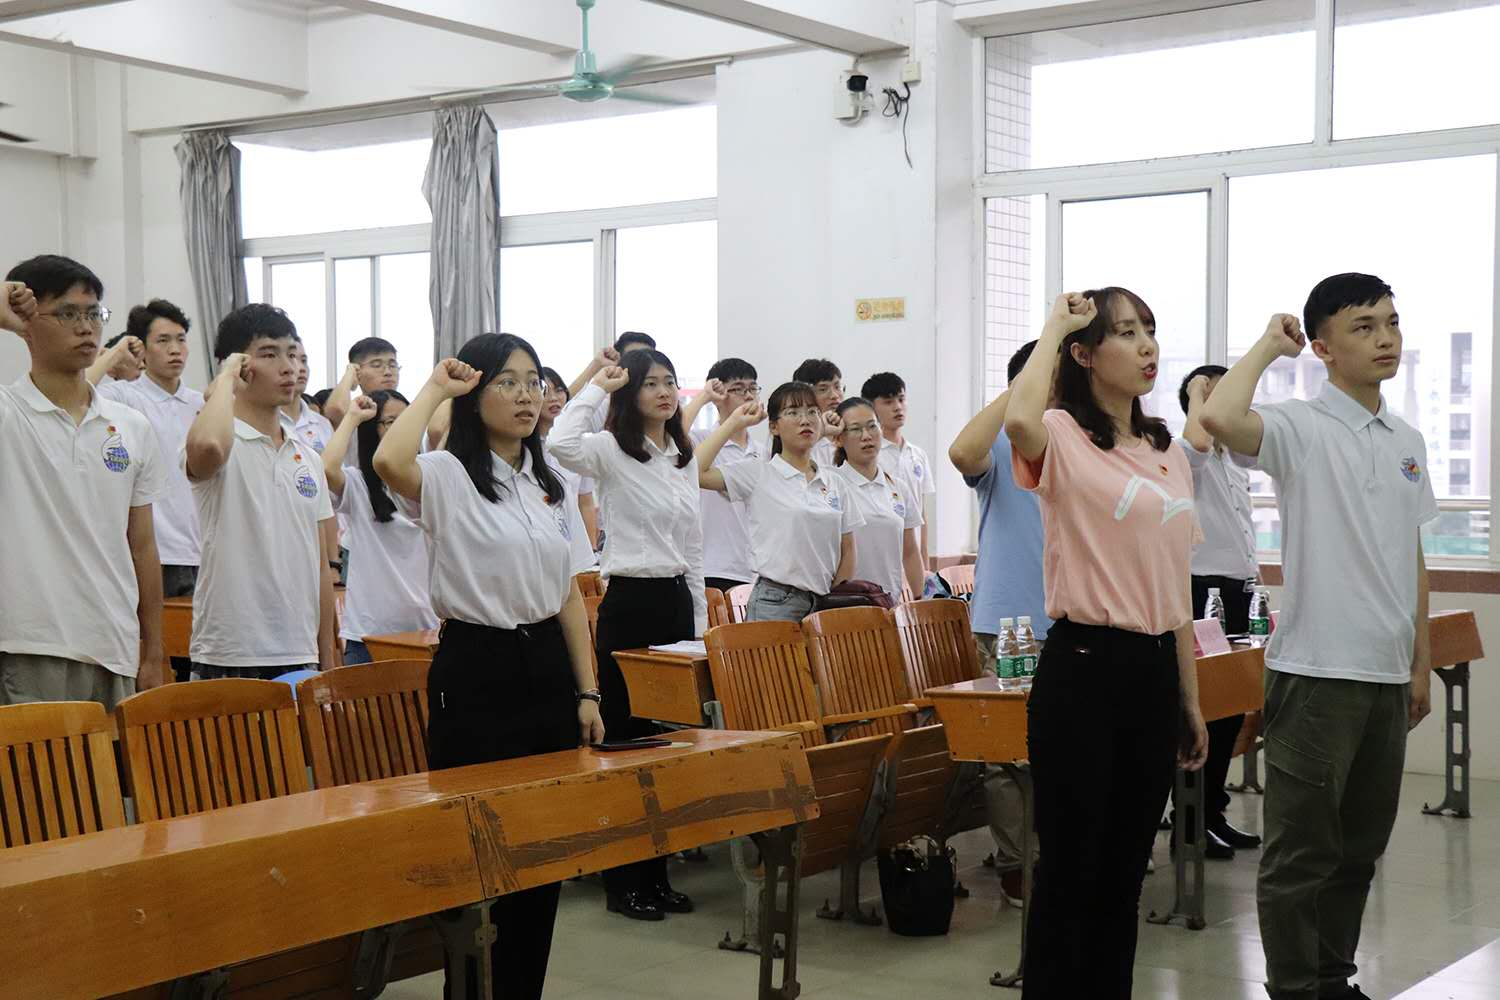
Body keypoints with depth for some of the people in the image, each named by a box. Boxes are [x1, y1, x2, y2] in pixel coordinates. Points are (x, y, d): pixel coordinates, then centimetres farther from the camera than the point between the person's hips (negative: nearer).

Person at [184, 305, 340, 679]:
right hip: (229, 656, -6)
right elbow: (207, 447, -34)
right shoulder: (226, 444, -6)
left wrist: (328, 657, 15)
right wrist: (226, 377, -16)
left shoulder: (309, 459, 14)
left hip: (299, 655, 6)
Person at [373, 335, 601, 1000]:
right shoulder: (448, 475, -8)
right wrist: (435, 389, -18)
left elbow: (570, 596, 13)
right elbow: (389, 463, -33)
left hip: (547, 666, 6)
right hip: (475, 671, -6)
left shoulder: (552, 483, 12)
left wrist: (587, 692, 7)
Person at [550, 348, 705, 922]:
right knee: (624, 736, -1)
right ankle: (622, 881, 9)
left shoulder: (685, 459, 13)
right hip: (629, 601, -7)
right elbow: (561, 445, -32)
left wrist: (700, 619, 14)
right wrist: (598, 387, -19)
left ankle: (655, 874, 21)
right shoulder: (613, 452, -8)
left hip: (677, 600, 7)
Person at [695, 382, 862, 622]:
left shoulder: (834, 482, 12)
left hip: (824, 603, 4)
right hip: (775, 603, -4)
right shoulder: (758, 474, 0)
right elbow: (697, 472, -14)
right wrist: (734, 423, -5)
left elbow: (846, 551, 15)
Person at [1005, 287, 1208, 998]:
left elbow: (1176, 588, 16)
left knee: (1126, 868, 15)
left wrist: (1190, 699, 15)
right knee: (1070, 868, 1)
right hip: (1083, 666, -6)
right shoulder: (1062, 439, -7)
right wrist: (1053, 327, -17)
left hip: (1156, 671, 7)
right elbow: (1019, 421, -34)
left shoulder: (1168, 453, 14)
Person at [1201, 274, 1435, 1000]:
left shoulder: (1407, 442, 12)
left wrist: (1421, 665, 16)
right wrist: (1268, 346, -15)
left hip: (1386, 672, 7)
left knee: (1359, 846, 16)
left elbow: (1412, 560, 17)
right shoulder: (1300, 429, -10)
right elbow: (1219, 418, -32)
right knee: (1302, 851, 1)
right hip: (1316, 670, -7)